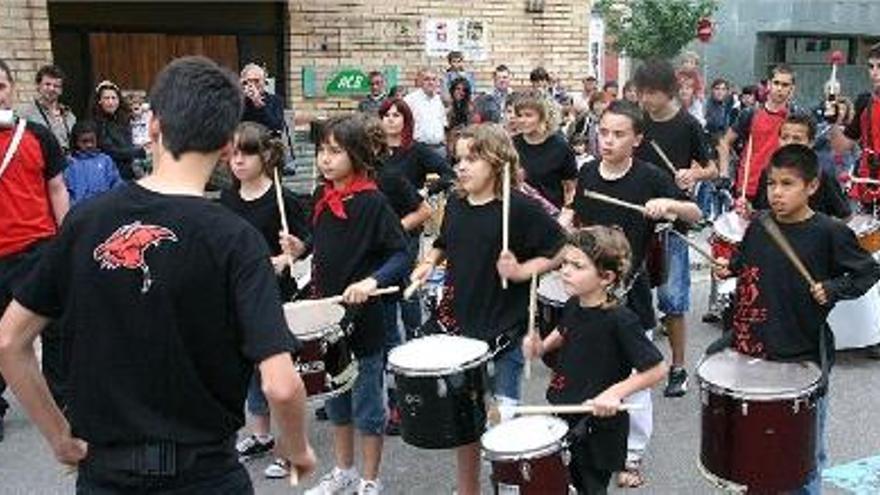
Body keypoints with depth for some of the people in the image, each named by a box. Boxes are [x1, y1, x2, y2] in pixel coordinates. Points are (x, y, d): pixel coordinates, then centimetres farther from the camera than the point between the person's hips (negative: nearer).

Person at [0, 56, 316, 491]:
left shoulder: (86, 219, -5)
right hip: (202, 474, -3)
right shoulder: (233, 239, -17)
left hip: (102, 471, 3)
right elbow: (281, 385, -24)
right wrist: (297, 449, -5)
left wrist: (58, 435, 9)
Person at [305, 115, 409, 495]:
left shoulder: (373, 202, -15)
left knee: (366, 403, 6)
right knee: (335, 396, 18)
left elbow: (401, 255, -18)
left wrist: (371, 281, -31)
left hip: (364, 317, -7)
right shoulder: (322, 197, 5)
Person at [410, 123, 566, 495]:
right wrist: (428, 263, 3)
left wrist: (521, 271, -22)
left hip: (503, 330, -6)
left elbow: (559, 251, -10)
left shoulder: (520, 208, -14)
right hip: (458, 325, 6)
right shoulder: (455, 205, 4)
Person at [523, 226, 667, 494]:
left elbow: (656, 369, -21)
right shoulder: (573, 306, -3)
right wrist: (541, 346, 1)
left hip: (599, 425, -6)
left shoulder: (620, 320, -24)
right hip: (565, 415, 6)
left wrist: (615, 392, -30)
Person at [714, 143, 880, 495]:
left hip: (804, 353, -4)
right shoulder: (759, 226, 1)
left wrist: (832, 289, -17)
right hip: (753, 346, 4)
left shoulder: (830, 233, -12)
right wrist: (728, 267, 0)